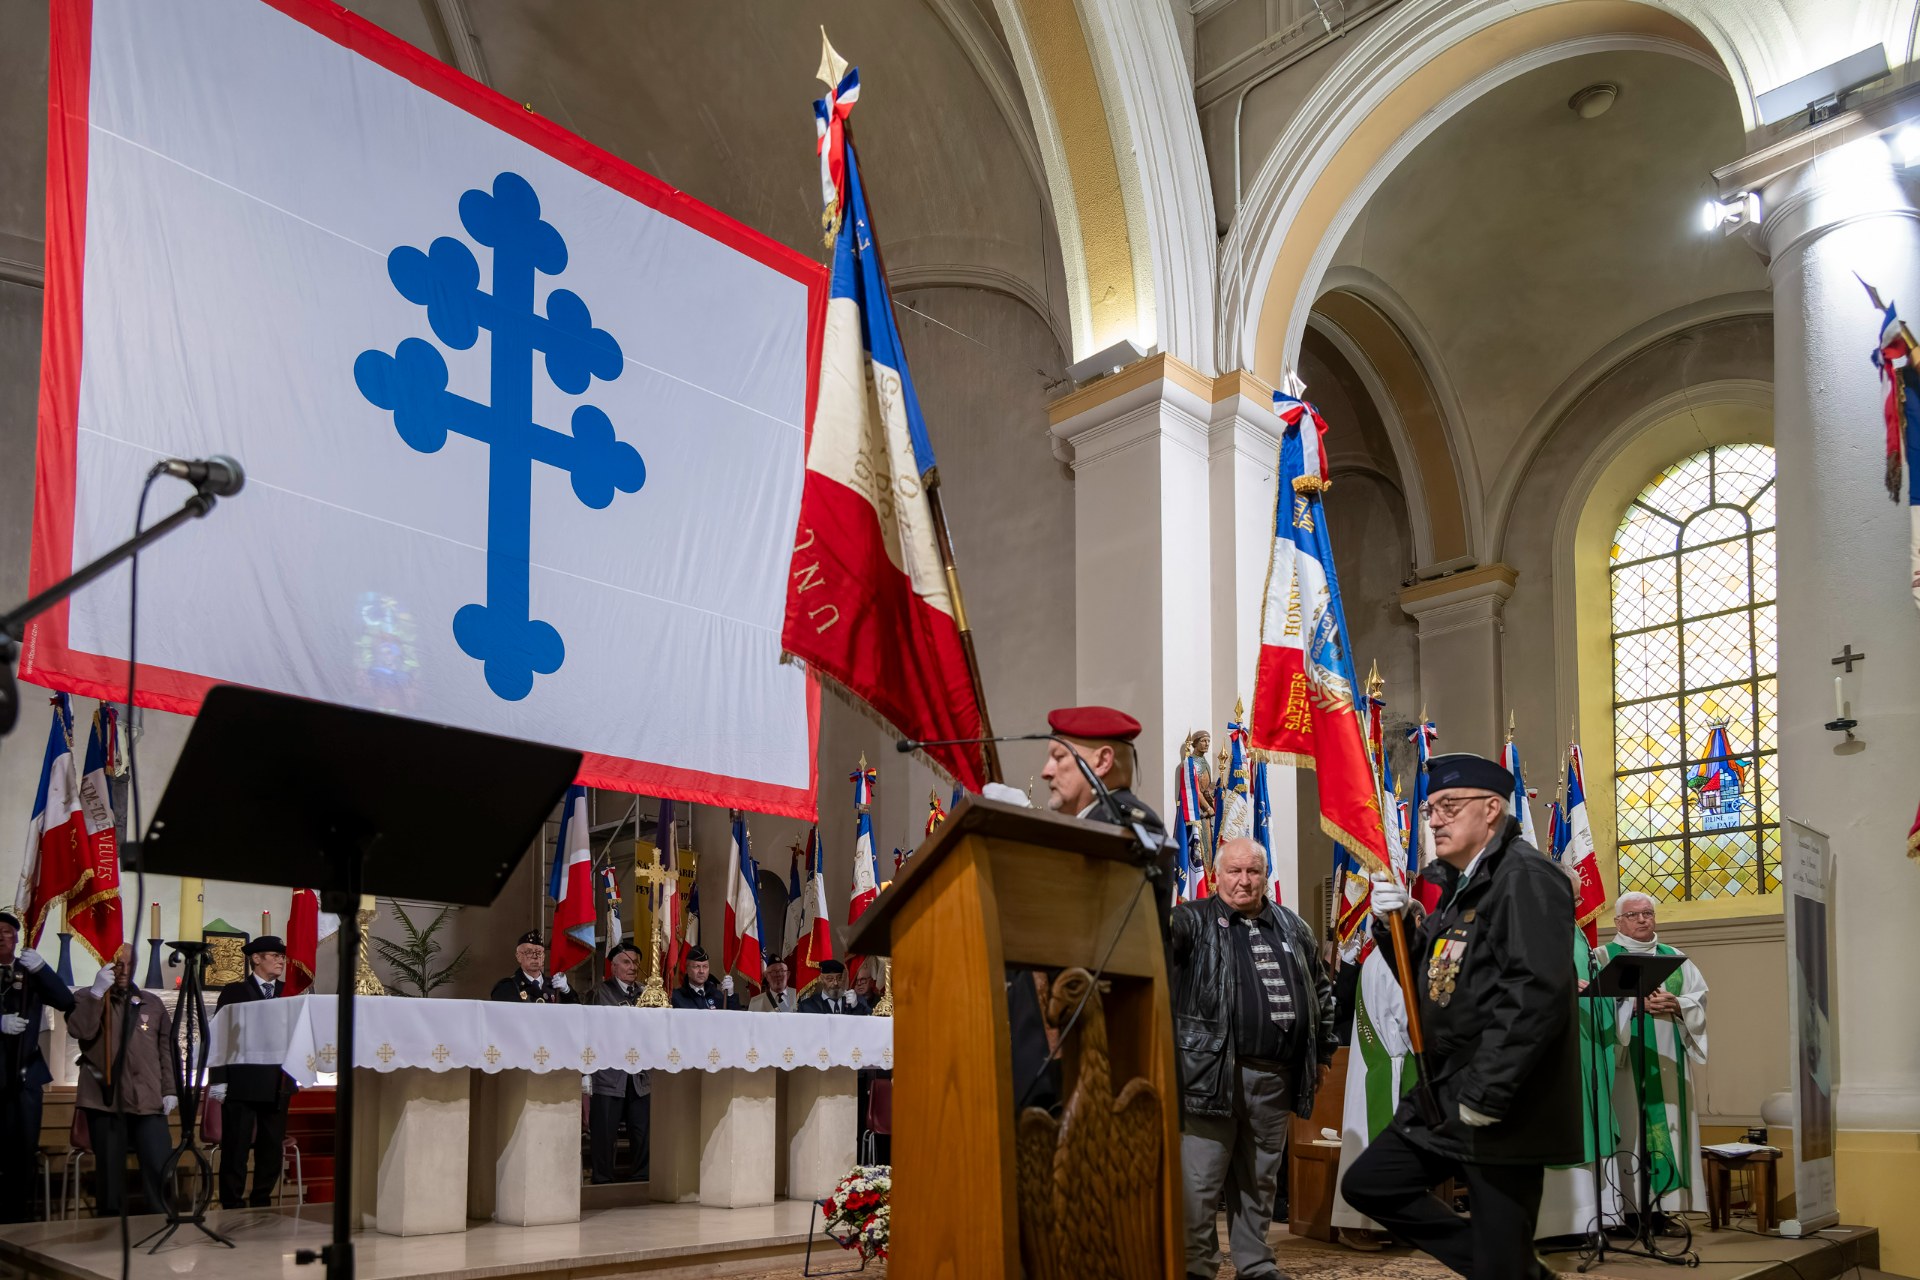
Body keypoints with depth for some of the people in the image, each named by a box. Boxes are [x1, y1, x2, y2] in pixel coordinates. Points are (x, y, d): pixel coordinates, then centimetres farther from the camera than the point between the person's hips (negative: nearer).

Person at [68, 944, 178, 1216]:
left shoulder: (153, 1003, 14)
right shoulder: (87, 999, 8)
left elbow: (167, 1049, 11)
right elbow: (80, 1031, -12)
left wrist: (171, 1090, 3)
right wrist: (96, 992, -15)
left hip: (147, 1100, 1)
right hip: (104, 1099, -1)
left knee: (160, 1169, -5)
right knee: (111, 1172, 5)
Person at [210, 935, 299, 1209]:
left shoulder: (288, 993, 12)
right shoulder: (235, 992, 1)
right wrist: (218, 1080, -10)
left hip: (277, 1085, 4)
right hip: (242, 1084, -4)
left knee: (272, 1149, 8)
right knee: (236, 1149, 0)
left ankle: (261, 1203, 19)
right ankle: (232, 1206, 9)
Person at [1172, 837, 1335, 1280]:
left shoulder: (1293, 928, 15)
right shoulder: (1194, 921, 0)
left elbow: (1321, 991, 24)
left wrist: (1323, 1052, 21)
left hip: (1275, 1077, 5)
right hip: (1212, 1072, -4)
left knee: (1260, 1180, 15)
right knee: (1200, 1181, -2)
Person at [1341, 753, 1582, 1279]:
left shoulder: (1524, 876, -15)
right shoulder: (1461, 884, 15)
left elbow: (1537, 991, -26)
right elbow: (1431, 979, 20)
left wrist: (1484, 1093, -25)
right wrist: (1394, 923, 1)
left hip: (1503, 1108, -10)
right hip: (1444, 1098, 10)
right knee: (1366, 1184, 13)